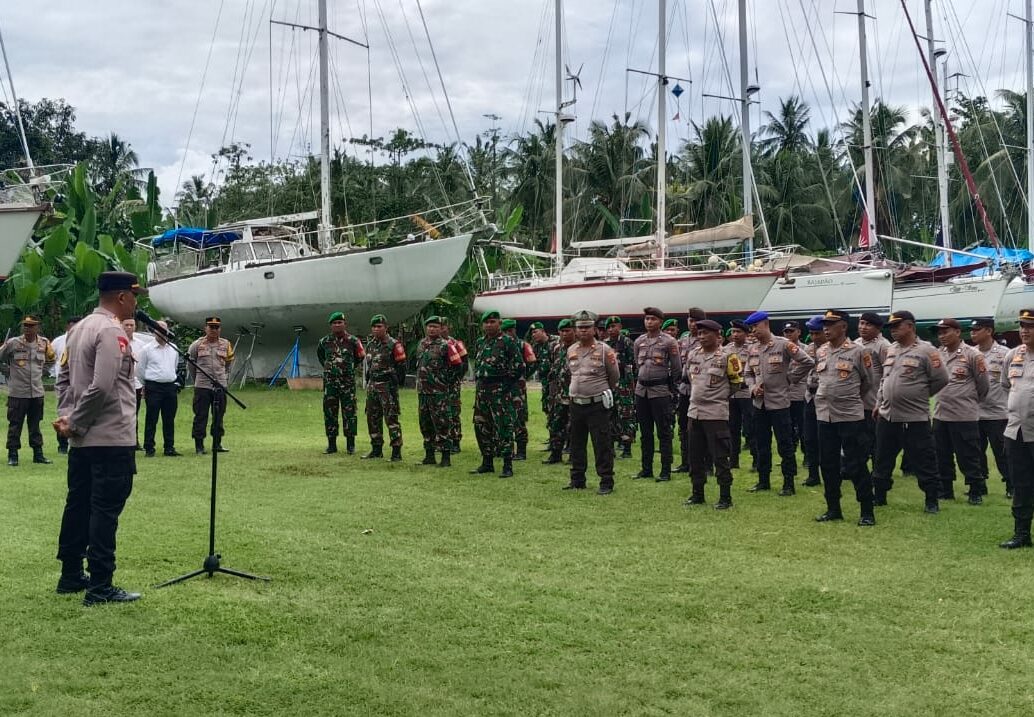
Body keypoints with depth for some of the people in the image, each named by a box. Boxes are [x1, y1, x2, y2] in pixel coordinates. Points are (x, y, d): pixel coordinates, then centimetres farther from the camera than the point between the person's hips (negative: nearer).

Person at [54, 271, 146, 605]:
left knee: (78, 505, 15)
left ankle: (71, 575, 24)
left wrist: (66, 417, 7)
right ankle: (100, 586, -3)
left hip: (81, 441, 10)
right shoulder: (112, 332, -16)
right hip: (111, 439, -10)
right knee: (105, 510, -6)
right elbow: (102, 387, -24)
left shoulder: (80, 328, 14)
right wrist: (75, 424, -14)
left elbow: (64, 378, 17)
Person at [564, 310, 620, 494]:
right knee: (577, 444, 13)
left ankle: (606, 483, 4)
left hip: (597, 405, -5)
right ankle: (577, 480, 24)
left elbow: (615, 378, 3)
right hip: (576, 403, 5)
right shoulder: (571, 351, 7)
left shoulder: (604, 350, -7)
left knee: (602, 445, -3)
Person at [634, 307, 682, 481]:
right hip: (641, 390, 5)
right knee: (645, 431, 11)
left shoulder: (669, 341, -5)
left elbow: (677, 368, -1)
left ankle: (665, 471, 3)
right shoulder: (639, 341, 9)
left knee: (663, 432, -1)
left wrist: (669, 385, 5)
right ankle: (646, 468, 18)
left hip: (660, 391, -5)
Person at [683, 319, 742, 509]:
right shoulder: (693, 354, 7)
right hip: (694, 412, 6)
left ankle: (725, 498, 5)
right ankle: (697, 494, 23)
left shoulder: (726, 356, -9)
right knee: (695, 456, 12)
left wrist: (719, 395, 6)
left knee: (720, 457, -3)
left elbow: (736, 382, 1)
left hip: (716, 413, -6)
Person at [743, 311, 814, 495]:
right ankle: (763, 480, 24)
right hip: (759, 403, 6)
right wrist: (753, 387, -1)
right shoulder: (753, 349, 9)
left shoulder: (783, 345, -10)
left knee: (785, 445, 0)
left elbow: (807, 362, -12)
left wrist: (789, 379, -7)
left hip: (779, 402, -6)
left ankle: (789, 484, 8)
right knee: (761, 445, 13)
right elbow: (749, 373, 19)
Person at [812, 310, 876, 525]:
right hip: (824, 416, 6)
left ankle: (867, 512, 6)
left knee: (856, 465, -4)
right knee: (828, 465, 11)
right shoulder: (820, 352, 7)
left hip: (851, 416, -6)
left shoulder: (858, 352, -8)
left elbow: (868, 381, 3)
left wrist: (850, 397, 10)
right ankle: (833, 509, 22)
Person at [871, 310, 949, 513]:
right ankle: (879, 496, 27)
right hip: (886, 416, 7)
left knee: (924, 462, 1)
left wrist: (919, 395, 0)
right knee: (882, 460, 15)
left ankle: (932, 500, 12)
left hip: (915, 419, -7)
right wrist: (879, 403, 16)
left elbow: (941, 380, -9)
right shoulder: (890, 350, 12)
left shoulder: (926, 351, -10)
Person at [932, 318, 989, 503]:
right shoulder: (937, 354, 7)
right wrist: (943, 401, 10)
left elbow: (983, 384, -2)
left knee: (968, 457, 1)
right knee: (942, 457, 13)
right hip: (940, 415, 6)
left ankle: (976, 492, 15)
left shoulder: (972, 355, -9)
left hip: (964, 416, -6)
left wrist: (971, 402, 9)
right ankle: (945, 491, 25)